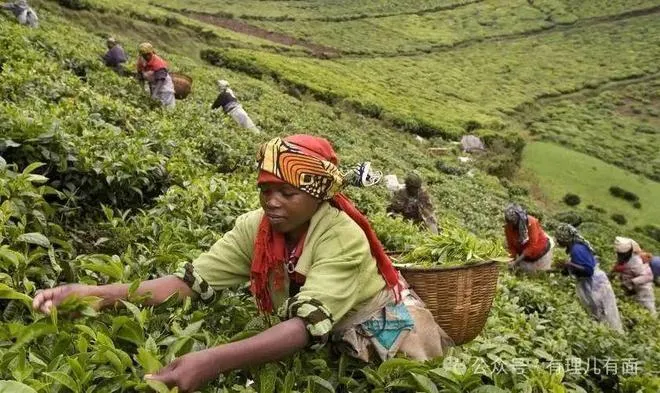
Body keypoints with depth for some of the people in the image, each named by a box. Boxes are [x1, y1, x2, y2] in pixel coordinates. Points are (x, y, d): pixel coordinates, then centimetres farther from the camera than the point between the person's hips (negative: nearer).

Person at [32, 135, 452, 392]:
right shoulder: (255, 228, -16)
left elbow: (309, 325, -42)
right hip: (329, 344, 4)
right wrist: (94, 293, -35)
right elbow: (192, 280, -22)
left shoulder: (343, 238, -31)